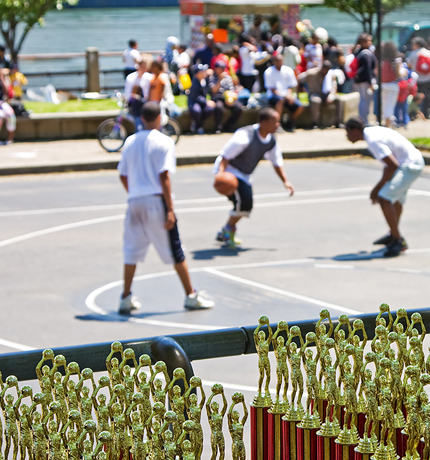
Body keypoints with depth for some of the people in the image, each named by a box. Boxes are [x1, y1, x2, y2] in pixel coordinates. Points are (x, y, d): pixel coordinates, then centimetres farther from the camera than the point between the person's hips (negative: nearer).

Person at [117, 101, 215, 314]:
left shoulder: (130, 141, 9)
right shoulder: (164, 142, -6)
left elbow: (123, 176, 12)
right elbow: (164, 177, -13)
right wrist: (170, 210, -14)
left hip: (135, 201, 4)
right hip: (157, 201, -4)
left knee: (132, 252, 11)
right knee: (175, 252, 4)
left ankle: (126, 298, 11)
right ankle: (191, 296, 12)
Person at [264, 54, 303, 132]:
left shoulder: (288, 70, 7)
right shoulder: (269, 72, -5)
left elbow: (291, 87, 8)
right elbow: (272, 90, -9)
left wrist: (289, 95, -15)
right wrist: (286, 96, -21)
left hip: (287, 95, 4)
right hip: (274, 96, -4)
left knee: (299, 107, -20)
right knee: (280, 100, -39)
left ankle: (290, 122, 6)